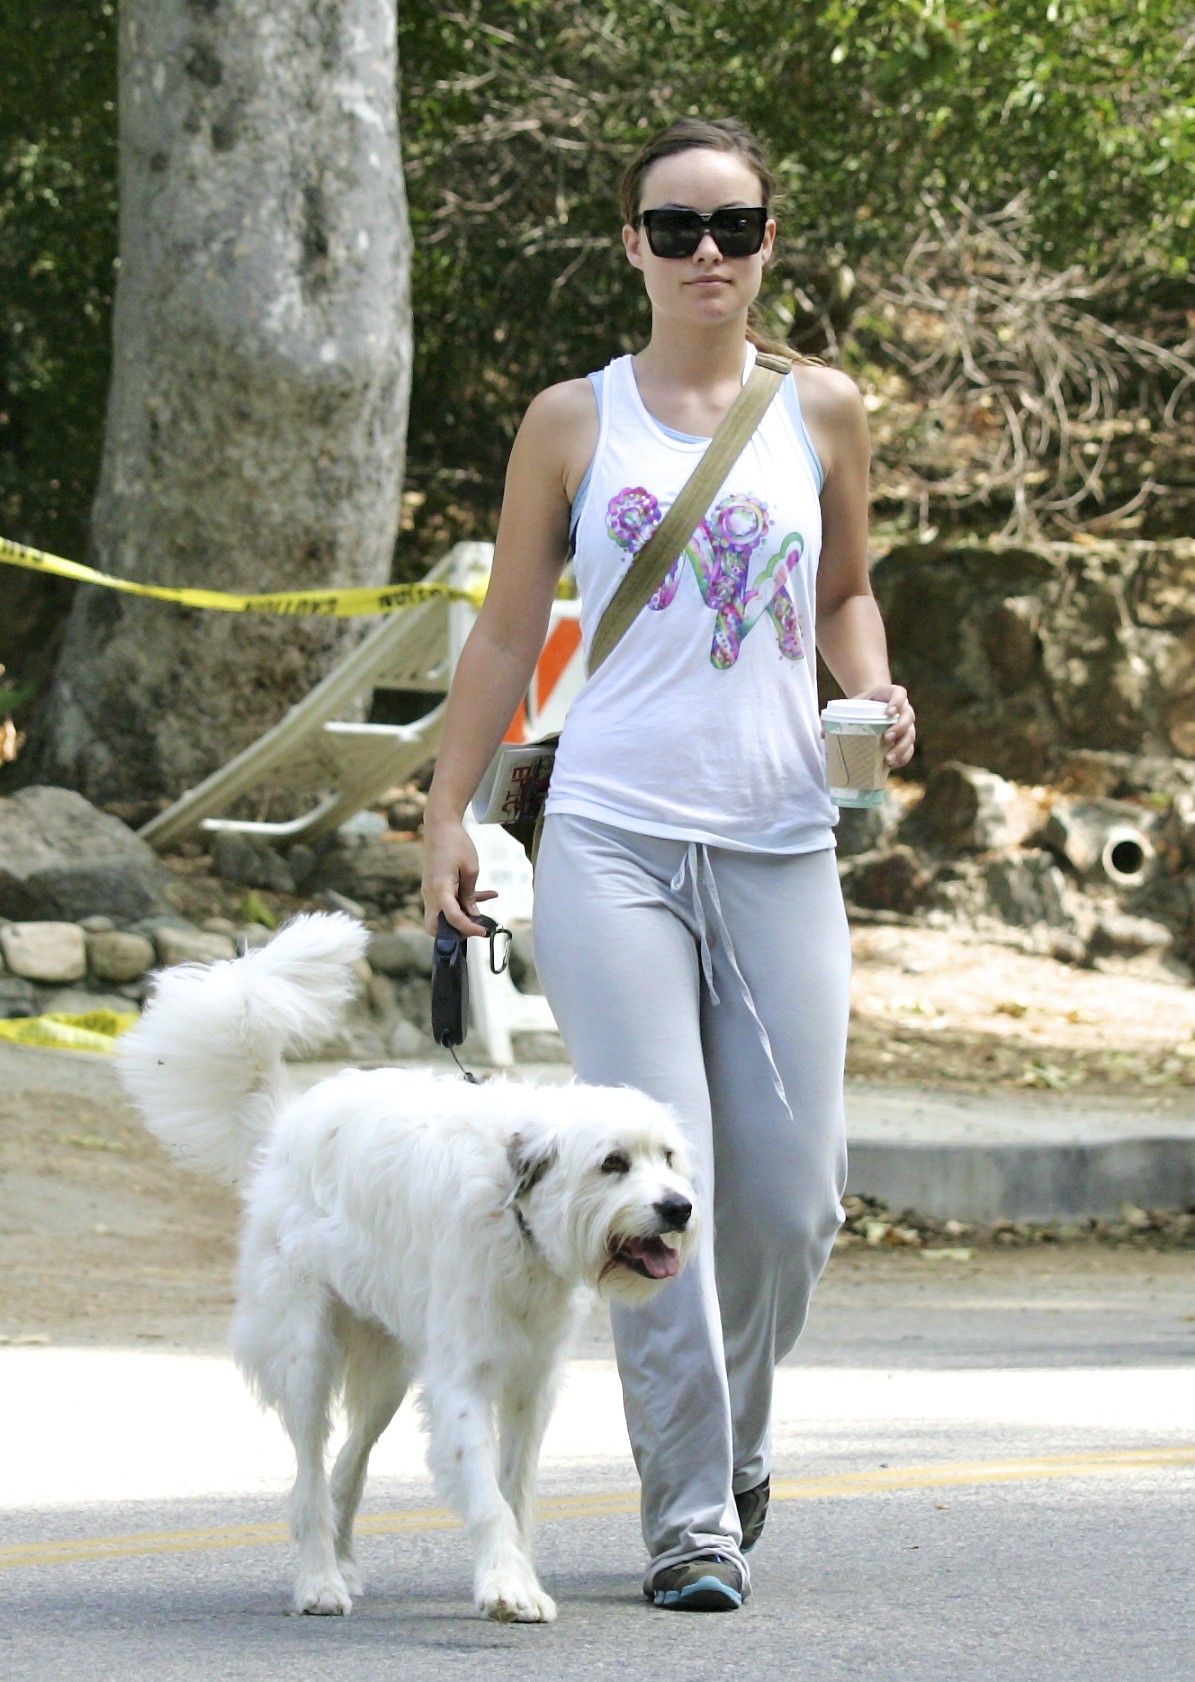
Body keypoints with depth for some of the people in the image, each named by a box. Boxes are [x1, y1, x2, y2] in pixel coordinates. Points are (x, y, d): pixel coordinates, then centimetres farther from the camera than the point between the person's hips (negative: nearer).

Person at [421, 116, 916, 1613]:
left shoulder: (820, 410, 10)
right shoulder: (574, 422, 6)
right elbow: (508, 631, 11)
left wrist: (876, 696, 2)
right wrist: (447, 814, 6)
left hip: (778, 844, 2)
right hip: (612, 838, -2)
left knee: (788, 1189, -1)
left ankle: (730, 1435, 27)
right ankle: (691, 1516, -7)